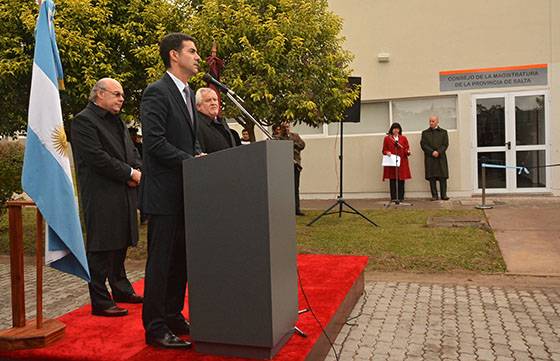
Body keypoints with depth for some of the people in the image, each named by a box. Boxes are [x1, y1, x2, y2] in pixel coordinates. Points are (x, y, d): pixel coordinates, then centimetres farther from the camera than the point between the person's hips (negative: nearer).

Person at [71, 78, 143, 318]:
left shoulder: (116, 120, 19)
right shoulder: (83, 121, -9)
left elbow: (131, 150, 19)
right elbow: (97, 157, -19)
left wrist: (138, 170, -2)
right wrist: (129, 173, -14)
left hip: (123, 193, 9)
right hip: (101, 196, -9)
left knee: (120, 244, 18)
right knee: (101, 248, -3)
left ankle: (121, 289, 32)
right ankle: (100, 302, 6)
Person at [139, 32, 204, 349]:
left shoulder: (189, 93, 18)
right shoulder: (156, 92, -11)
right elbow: (155, 142, -19)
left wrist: (200, 156, 2)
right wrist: (190, 160, -18)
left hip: (185, 192, 9)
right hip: (164, 192, -9)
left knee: (181, 259, 15)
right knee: (161, 261, 0)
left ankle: (174, 317, 28)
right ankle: (155, 328, 11)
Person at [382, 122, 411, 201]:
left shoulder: (403, 138, 13)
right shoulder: (387, 138, 8)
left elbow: (407, 149, 11)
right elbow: (384, 150, 8)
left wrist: (408, 152, -10)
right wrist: (387, 152, -13)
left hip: (402, 162, 1)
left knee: (401, 180, 0)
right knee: (392, 180, -2)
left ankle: (400, 197, 7)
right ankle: (393, 197, 2)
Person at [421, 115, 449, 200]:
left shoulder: (443, 132, 12)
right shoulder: (425, 133, 12)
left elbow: (445, 144, 3)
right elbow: (423, 145, 1)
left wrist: (438, 152, -12)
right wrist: (432, 152, -11)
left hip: (441, 158, 0)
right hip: (429, 158, 0)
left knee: (443, 177, -3)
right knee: (431, 178, -2)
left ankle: (444, 194, 3)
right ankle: (434, 195, 3)